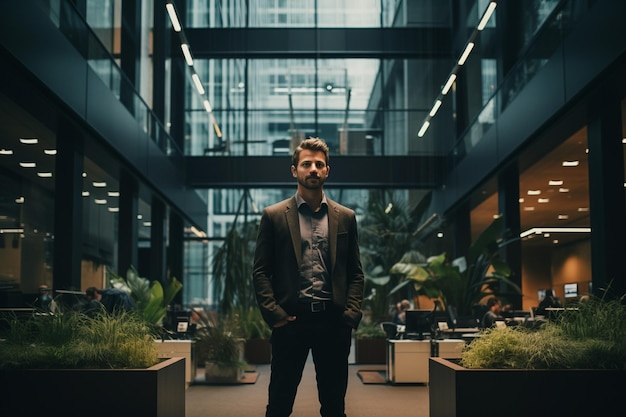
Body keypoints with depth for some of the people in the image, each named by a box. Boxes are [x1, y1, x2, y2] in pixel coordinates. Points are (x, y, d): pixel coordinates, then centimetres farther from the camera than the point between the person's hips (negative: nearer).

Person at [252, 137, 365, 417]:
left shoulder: (345, 217, 10)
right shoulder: (274, 215, 4)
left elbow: (356, 273, 11)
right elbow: (260, 271, 2)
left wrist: (351, 314, -2)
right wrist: (274, 314, -8)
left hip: (334, 321, 2)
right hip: (291, 320, -2)